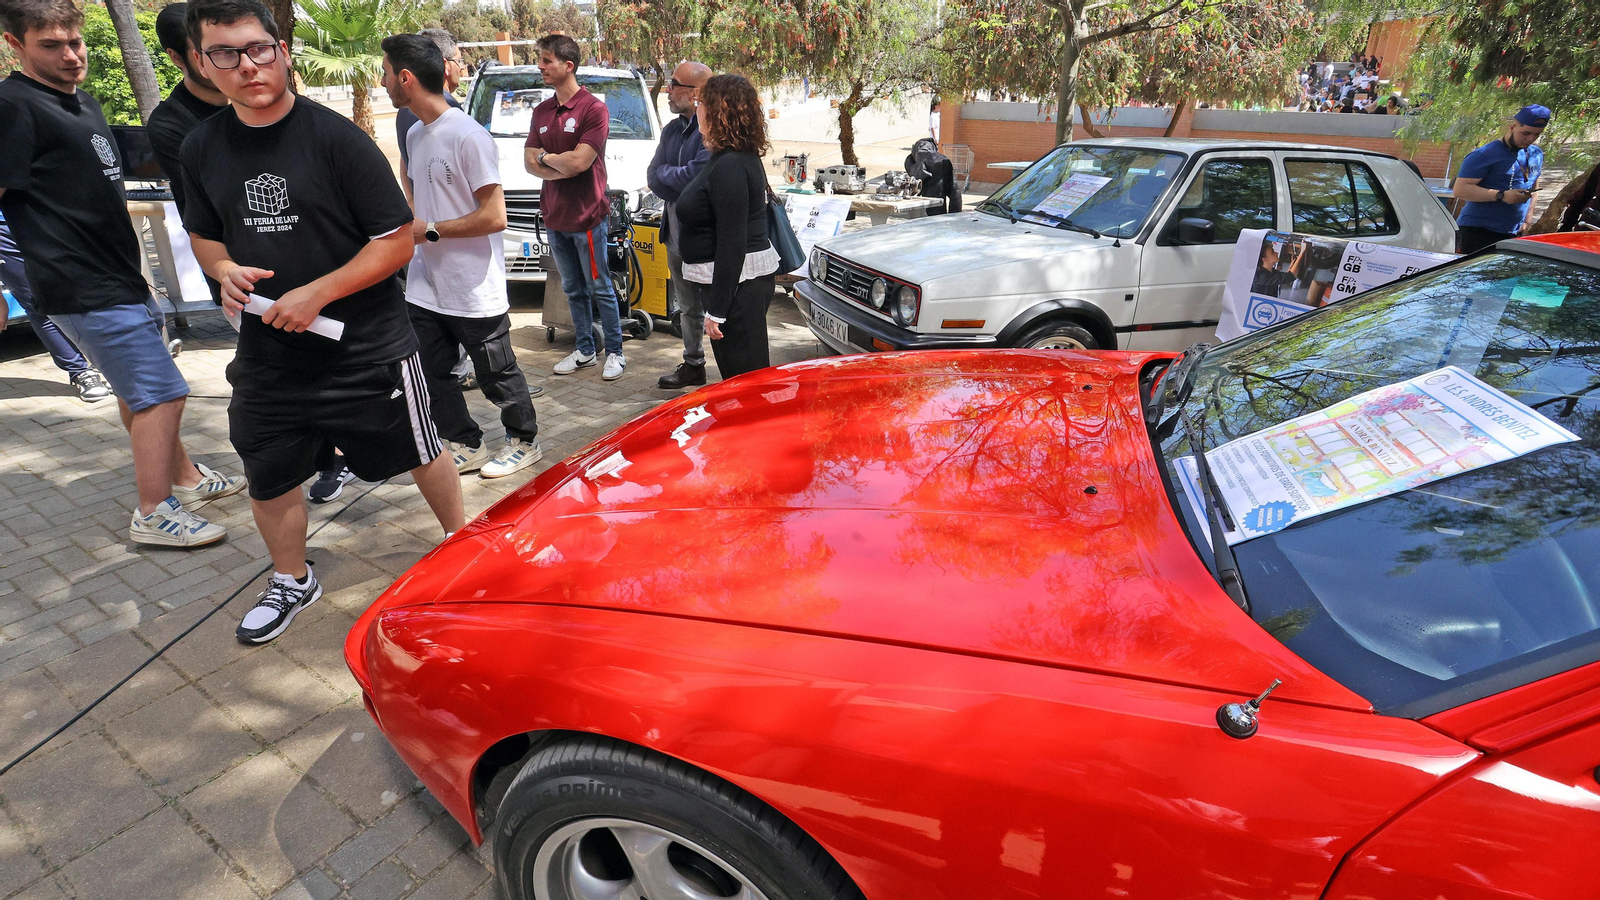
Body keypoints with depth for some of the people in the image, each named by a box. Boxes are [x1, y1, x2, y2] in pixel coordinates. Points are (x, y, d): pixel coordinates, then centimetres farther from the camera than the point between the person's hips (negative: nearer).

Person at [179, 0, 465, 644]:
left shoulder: (336, 138, -12)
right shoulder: (202, 148, 4)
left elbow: (398, 241, -14)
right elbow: (204, 234, 18)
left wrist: (317, 293, -20)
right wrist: (224, 271, -5)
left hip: (367, 350, -5)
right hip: (268, 353, 5)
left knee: (420, 455, 11)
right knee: (268, 478, 15)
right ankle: (291, 582, 39)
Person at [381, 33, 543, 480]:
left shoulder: (468, 136, -17)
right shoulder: (415, 134, 11)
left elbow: (494, 217, -21)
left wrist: (430, 230, -16)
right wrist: (406, 223, 7)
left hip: (474, 290, -8)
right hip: (424, 286, 9)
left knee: (497, 375, 7)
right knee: (430, 374, 12)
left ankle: (524, 441, 27)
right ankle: (466, 446, 27)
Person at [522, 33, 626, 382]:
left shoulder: (594, 109, -10)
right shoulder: (541, 111, 11)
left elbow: (579, 162, -20)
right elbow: (529, 163, 5)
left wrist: (544, 157, -4)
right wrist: (563, 168, -13)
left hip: (588, 217, -6)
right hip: (555, 218, 7)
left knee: (600, 290, 2)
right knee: (573, 290, 14)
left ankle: (615, 352, 13)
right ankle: (584, 350, 25)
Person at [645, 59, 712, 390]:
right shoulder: (672, 129, 13)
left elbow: (696, 177, -23)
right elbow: (653, 177, 6)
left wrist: (666, 175, -6)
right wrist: (679, 178, -13)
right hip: (677, 231, 9)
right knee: (687, 306, 19)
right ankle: (693, 365, 34)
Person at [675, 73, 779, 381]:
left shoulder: (729, 166, -20)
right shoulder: (741, 158, 13)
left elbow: (732, 244, -23)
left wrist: (717, 310, -22)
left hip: (738, 284, -11)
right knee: (744, 377, 20)